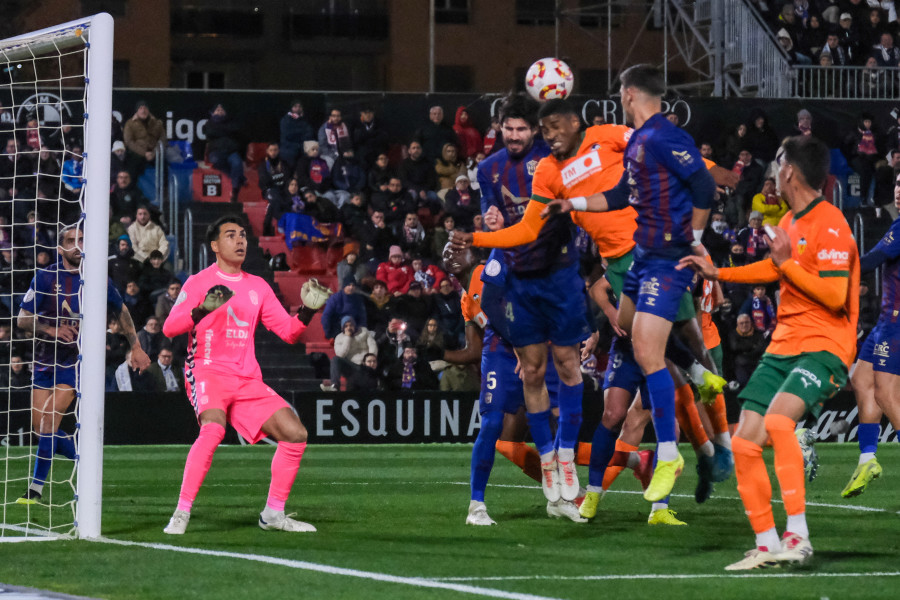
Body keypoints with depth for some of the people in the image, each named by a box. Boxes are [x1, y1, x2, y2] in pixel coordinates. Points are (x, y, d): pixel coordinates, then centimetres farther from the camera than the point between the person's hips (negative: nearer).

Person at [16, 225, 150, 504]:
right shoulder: (45, 277, -3)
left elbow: (121, 312, 18)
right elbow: (22, 319, -6)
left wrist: (136, 348, 19)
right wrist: (50, 329, -24)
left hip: (77, 360, -3)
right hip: (46, 358, 3)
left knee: (49, 419, -17)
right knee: (38, 424, 2)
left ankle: (36, 488, -13)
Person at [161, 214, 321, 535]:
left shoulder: (258, 287, 15)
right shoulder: (199, 282, 0)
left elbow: (287, 331, 15)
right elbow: (169, 327, -11)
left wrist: (308, 311, -4)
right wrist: (203, 309, -28)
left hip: (248, 381, 6)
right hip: (207, 372, -6)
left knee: (295, 433, -4)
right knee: (214, 428, -33)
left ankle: (273, 513, 9)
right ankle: (181, 513, -28)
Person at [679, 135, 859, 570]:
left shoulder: (829, 225, -14)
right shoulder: (789, 223, 13)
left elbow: (835, 297, -22)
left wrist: (786, 263, -19)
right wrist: (717, 273, 35)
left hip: (824, 347, -9)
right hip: (783, 346, 9)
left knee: (777, 420, -33)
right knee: (744, 443, 0)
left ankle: (798, 533, -30)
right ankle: (767, 545, 9)